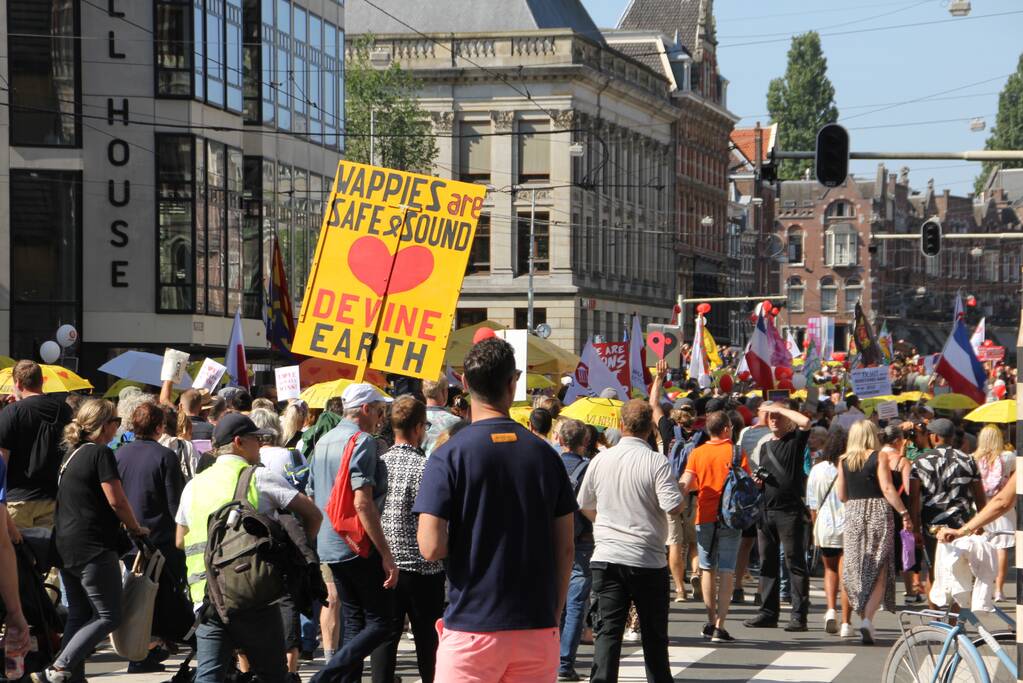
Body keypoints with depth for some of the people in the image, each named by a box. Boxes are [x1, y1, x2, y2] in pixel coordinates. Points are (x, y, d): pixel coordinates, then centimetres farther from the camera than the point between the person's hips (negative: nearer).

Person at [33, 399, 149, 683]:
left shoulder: (72, 455, 15)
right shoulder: (101, 453, -11)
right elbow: (116, 500, -15)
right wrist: (135, 528, 1)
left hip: (65, 547, 9)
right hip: (93, 548, -9)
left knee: (78, 615, 15)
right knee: (108, 616, -5)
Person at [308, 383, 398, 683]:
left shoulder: (323, 443, 14)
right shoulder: (362, 442, -13)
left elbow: (314, 498, 20)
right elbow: (363, 503, -21)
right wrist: (386, 554, -21)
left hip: (330, 546, 9)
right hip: (359, 546, -9)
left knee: (353, 622, 16)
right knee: (381, 623, -5)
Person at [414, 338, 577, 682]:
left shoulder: (449, 456, -7)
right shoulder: (545, 454, 4)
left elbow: (431, 548, -13)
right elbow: (565, 547, 6)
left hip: (473, 628, -3)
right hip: (538, 628, 3)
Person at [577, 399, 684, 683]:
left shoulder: (601, 460, 3)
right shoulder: (656, 462, -11)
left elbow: (585, 505, 14)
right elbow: (674, 506, -17)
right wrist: (682, 489, 5)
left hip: (606, 557, 2)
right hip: (648, 561, -2)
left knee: (607, 630, 1)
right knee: (654, 634, 11)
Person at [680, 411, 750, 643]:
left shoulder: (697, 453, 1)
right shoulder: (736, 452, -4)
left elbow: (685, 485, -5)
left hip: (705, 517, 2)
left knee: (707, 569, 16)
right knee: (727, 571, -1)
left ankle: (711, 622, 20)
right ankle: (719, 626, -8)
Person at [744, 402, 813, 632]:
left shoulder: (795, 441, -1)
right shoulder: (765, 446, 18)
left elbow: (805, 422, -21)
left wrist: (779, 408, -10)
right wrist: (758, 479, 3)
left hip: (790, 511, -7)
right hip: (766, 510, 7)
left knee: (795, 563, -5)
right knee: (767, 563, 9)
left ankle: (799, 615, -5)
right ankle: (768, 613, 14)